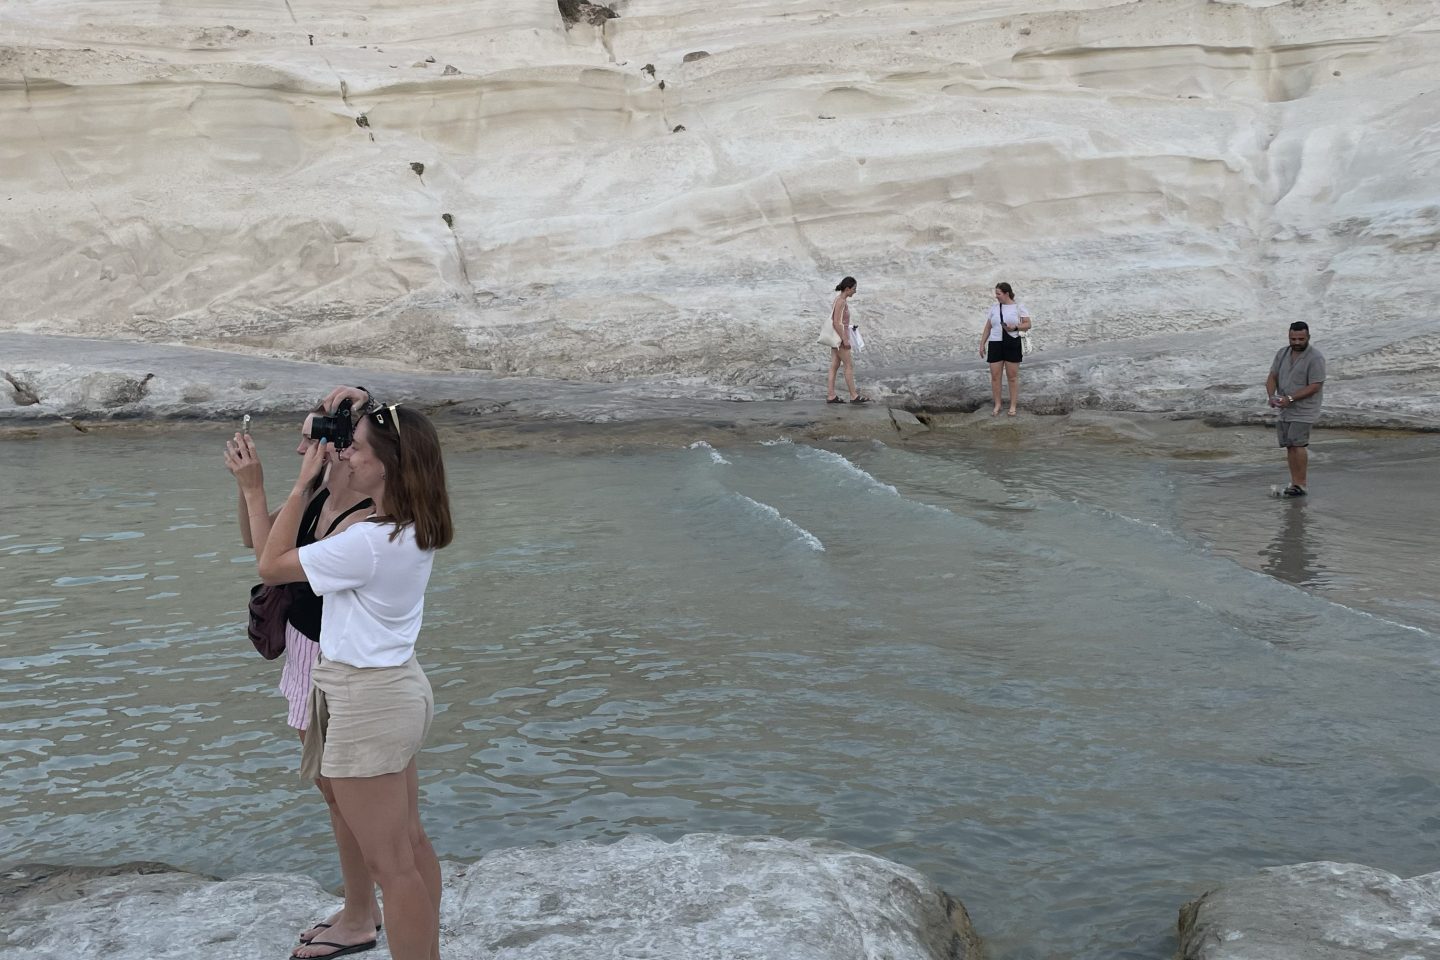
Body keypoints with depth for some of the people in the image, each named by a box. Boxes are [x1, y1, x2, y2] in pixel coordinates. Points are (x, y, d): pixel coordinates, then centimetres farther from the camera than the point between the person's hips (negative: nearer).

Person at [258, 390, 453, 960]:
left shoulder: (367, 543, -25)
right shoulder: (418, 527, 0)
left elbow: (271, 567, -13)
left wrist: (303, 483, -12)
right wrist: (366, 410, 8)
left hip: (368, 702, -9)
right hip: (401, 685, 9)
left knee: (390, 865, 1)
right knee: (411, 844, 20)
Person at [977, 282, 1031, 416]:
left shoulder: (1019, 307, 0)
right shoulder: (994, 307, 9)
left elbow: (1028, 324, -2)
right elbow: (988, 327, 12)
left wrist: (1015, 327, -19)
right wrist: (982, 344, 8)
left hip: (1012, 344, -3)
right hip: (995, 344, 3)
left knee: (1012, 376, 2)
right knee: (995, 376, 2)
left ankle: (1013, 406, 10)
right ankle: (997, 405, 13)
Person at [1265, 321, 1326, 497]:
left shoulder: (1315, 358, -12)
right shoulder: (1282, 353, 9)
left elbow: (1314, 387, -15)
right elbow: (1272, 377, 11)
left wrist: (1289, 399, -21)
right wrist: (1272, 396, -9)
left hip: (1303, 410, -6)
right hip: (1285, 410, 6)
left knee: (1298, 443, -16)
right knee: (1290, 445, 6)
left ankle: (1301, 485, -14)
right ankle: (1294, 483, 11)